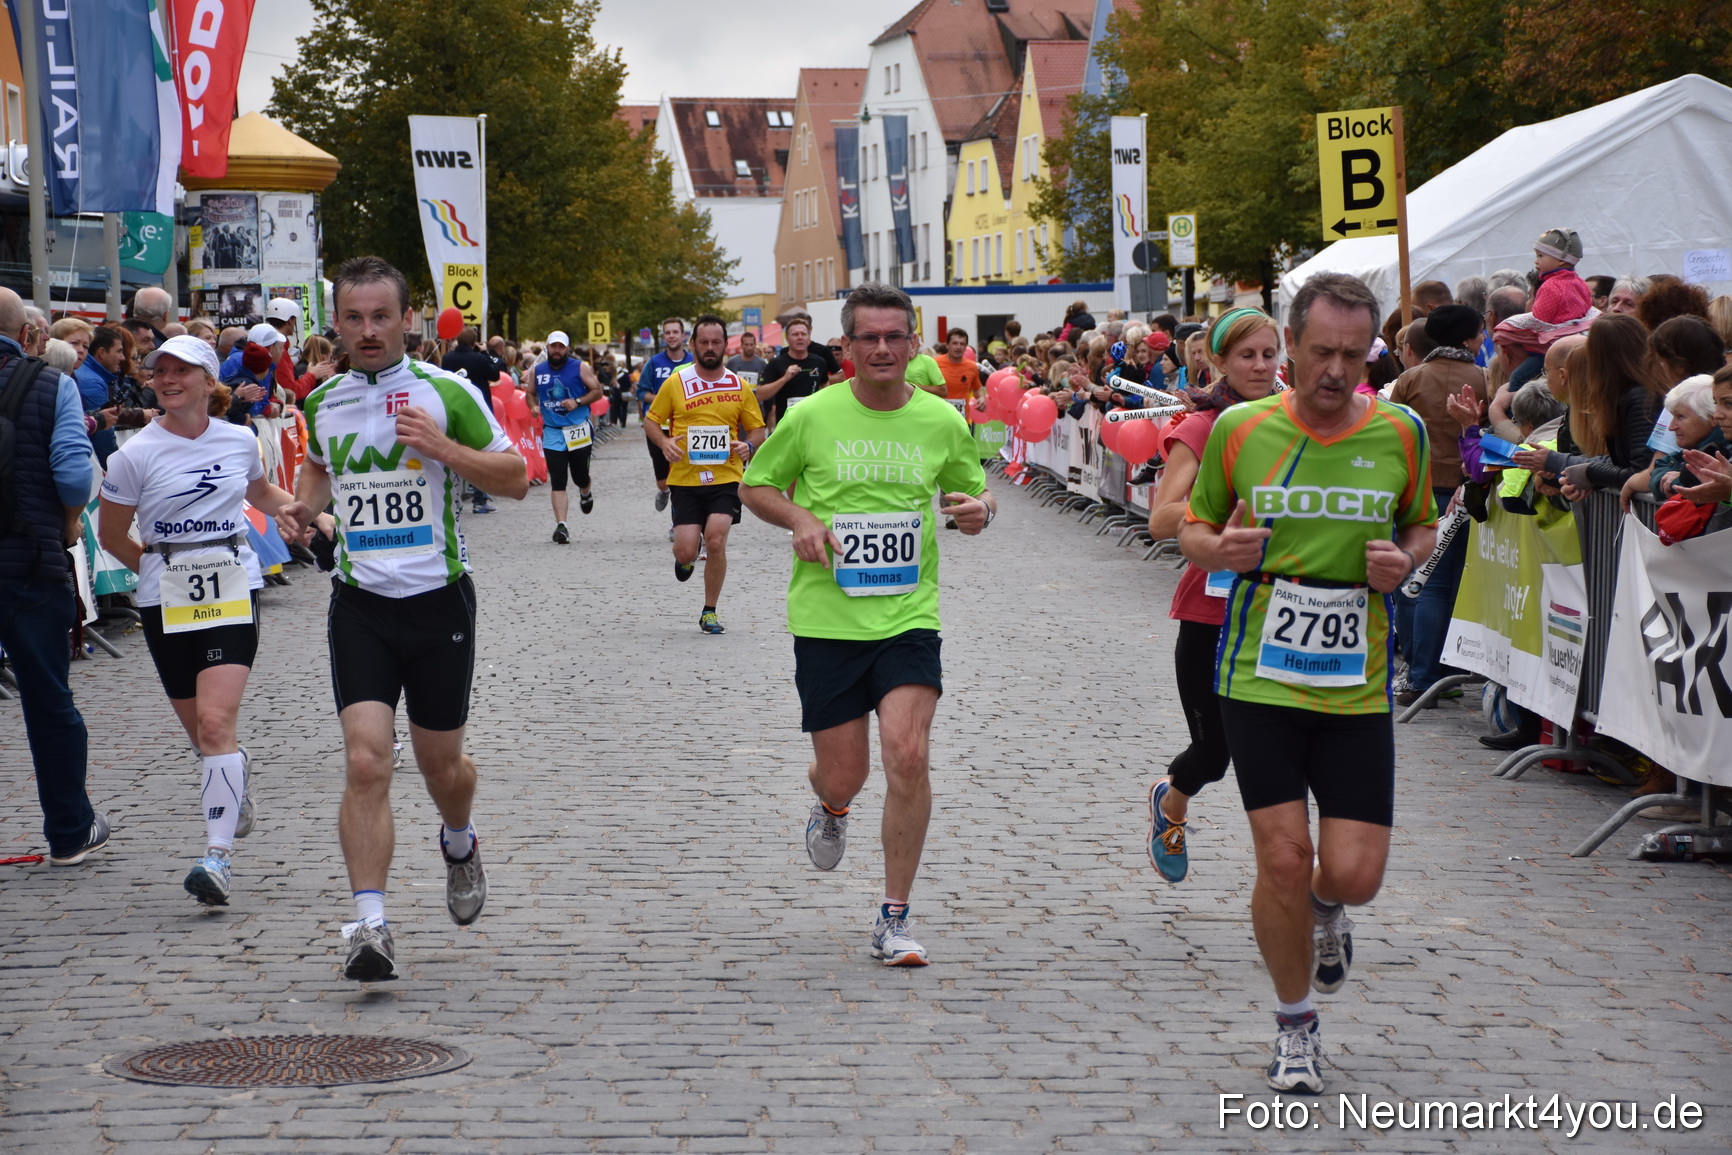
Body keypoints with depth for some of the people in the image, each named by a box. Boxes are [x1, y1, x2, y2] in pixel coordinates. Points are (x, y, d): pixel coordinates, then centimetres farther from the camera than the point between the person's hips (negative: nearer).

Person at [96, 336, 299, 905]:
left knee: (215, 721, -15)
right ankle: (237, 784, 45)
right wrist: (164, 573, 7)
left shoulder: (239, 441, 3)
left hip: (234, 589, 0)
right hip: (166, 602, 0)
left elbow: (263, 494, 26)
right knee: (199, 727, 10)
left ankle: (219, 853, -16)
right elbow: (112, 534, 4)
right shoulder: (136, 454, -6)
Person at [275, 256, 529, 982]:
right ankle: (369, 926, -14)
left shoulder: (446, 392, -5)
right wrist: (303, 504, 6)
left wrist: (442, 447, -18)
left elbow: (515, 479, -3)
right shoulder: (322, 402, 6)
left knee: (440, 763, 11)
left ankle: (459, 845, 46)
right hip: (360, 604, 1)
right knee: (365, 762, -14)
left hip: (438, 600, -1)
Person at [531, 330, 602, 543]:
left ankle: (585, 494, 47)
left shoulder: (580, 367, -2)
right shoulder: (538, 371, 6)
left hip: (579, 431, -1)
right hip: (552, 432, 1)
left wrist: (577, 402, -15)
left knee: (580, 476, 9)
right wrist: (534, 405, -4)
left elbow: (597, 390, 0)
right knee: (557, 482, -8)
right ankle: (560, 526, -12)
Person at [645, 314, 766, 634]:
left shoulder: (739, 386, 5)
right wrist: (664, 442, -13)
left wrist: (748, 445, -9)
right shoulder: (675, 383, 1)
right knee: (686, 551, -7)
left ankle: (709, 612, 2)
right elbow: (651, 422, 7)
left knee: (716, 540, -16)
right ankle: (688, 553, 34)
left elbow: (757, 429, 13)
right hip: (685, 478, 0)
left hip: (725, 478, 0)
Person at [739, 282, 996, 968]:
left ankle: (895, 918, -2)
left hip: (909, 617, 0)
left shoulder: (943, 423, 2)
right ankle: (829, 808, 47)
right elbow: (756, 485, 9)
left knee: (907, 756, -17)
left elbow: (973, 491, 18)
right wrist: (798, 519, -11)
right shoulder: (812, 417, -3)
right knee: (843, 777, 5)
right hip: (826, 620, 0)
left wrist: (978, 510, -6)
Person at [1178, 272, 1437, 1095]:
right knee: (1283, 858, -6)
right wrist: (1218, 548, -13)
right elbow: (1194, 527, 10)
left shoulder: (1400, 433, 1)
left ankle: (1325, 908, 35)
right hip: (1258, 679, -1)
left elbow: (1422, 526, 17)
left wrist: (1404, 560, -6)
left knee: (1355, 872, -4)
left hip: (1357, 687, 1)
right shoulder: (1239, 430, -2)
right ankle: (1295, 1023, 17)